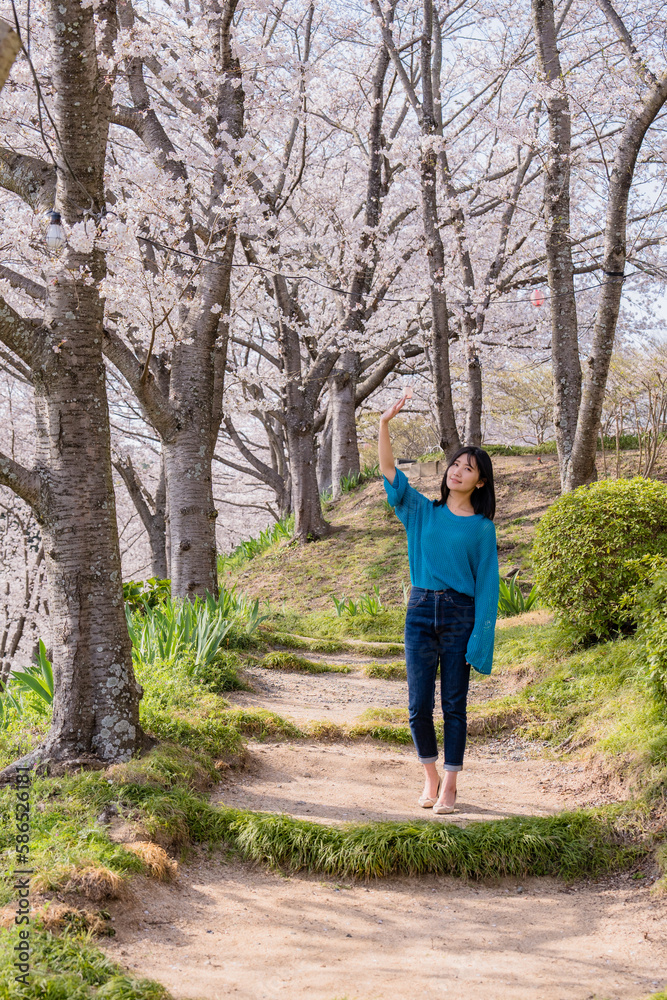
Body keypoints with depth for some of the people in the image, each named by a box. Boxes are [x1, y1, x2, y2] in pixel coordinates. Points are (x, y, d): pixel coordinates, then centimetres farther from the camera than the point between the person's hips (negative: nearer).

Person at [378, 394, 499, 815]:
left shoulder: (482, 527, 2)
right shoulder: (422, 511, 9)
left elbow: (487, 583, -1)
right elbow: (389, 472, 0)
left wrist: (479, 637, -8)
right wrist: (384, 424, -13)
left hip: (460, 615, -2)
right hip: (421, 611, 2)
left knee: (454, 704, 3)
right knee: (419, 704, 3)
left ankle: (450, 784, 14)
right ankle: (431, 777, 22)